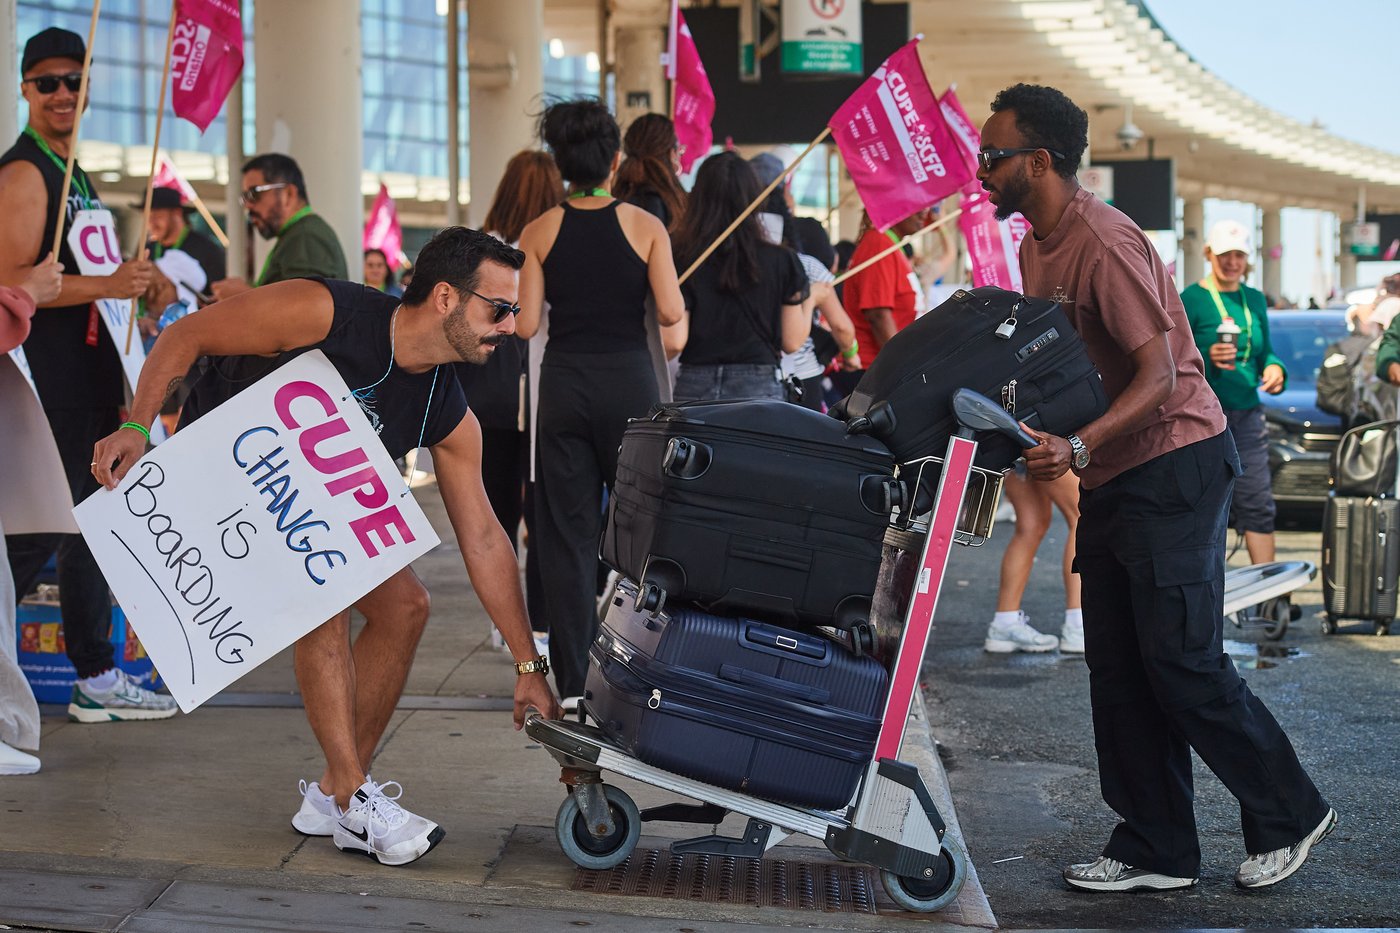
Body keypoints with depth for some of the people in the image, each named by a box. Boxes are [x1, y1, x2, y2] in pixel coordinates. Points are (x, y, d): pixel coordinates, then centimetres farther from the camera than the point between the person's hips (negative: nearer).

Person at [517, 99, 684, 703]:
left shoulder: (539, 232, -1)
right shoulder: (645, 226, -4)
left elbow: (525, 324, -4)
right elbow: (670, 313, -10)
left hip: (564, 385, 1)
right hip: (630, 382, -1)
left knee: (568, 536, 5)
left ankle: (573, 682, 5)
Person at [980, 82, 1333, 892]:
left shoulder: (1102, 242, -20)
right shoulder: (1038, 244, 11)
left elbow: (1159, 380, -25)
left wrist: (1078, 447, -37)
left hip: (1175, 465, -10)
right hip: (1111, 477, 10)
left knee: (1181, 660, -7)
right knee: (1118, 667, 8)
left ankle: (1289, 816, 10)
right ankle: (1157, 851, 15)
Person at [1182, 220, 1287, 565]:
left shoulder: (1254, 299, 14)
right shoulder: (1191, 299, -4)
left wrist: (1274, 368, 0)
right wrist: (1207, 358, -25)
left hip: (1247, 415, 5)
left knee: (1258, 503, 3)